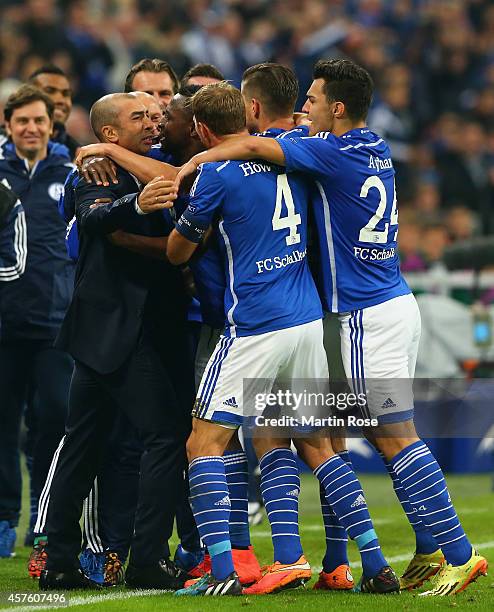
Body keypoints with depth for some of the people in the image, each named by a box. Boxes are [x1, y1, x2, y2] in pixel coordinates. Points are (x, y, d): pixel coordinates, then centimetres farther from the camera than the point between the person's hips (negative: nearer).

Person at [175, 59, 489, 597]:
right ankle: (430, 551, 12)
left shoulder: (336, 154, -15)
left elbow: (252, 147, -14)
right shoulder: (376, 151, 11)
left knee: (395, 439, -8)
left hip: (369, 316, -9)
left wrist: (190, 165, -1)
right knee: (389, 436, 12)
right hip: (395, 304, 9)